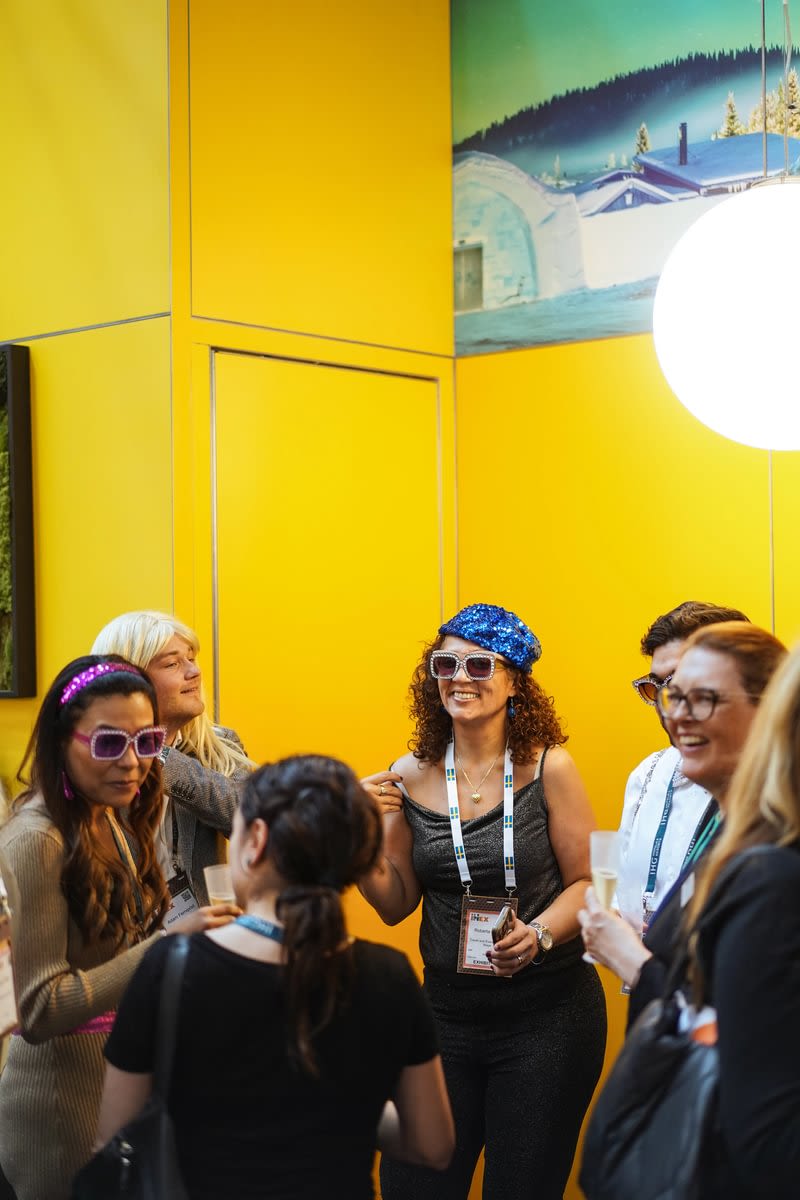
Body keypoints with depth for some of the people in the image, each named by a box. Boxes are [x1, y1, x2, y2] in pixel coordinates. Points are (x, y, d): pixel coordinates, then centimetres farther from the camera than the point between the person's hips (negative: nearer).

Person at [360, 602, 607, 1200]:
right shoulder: (410, 777, -1)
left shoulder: (548, 768, -9)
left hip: (547, 1013, -2)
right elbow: (396, 903, 6)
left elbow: (586, 881, -5)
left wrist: (539, 934, -22)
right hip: (448, 1010, 3)